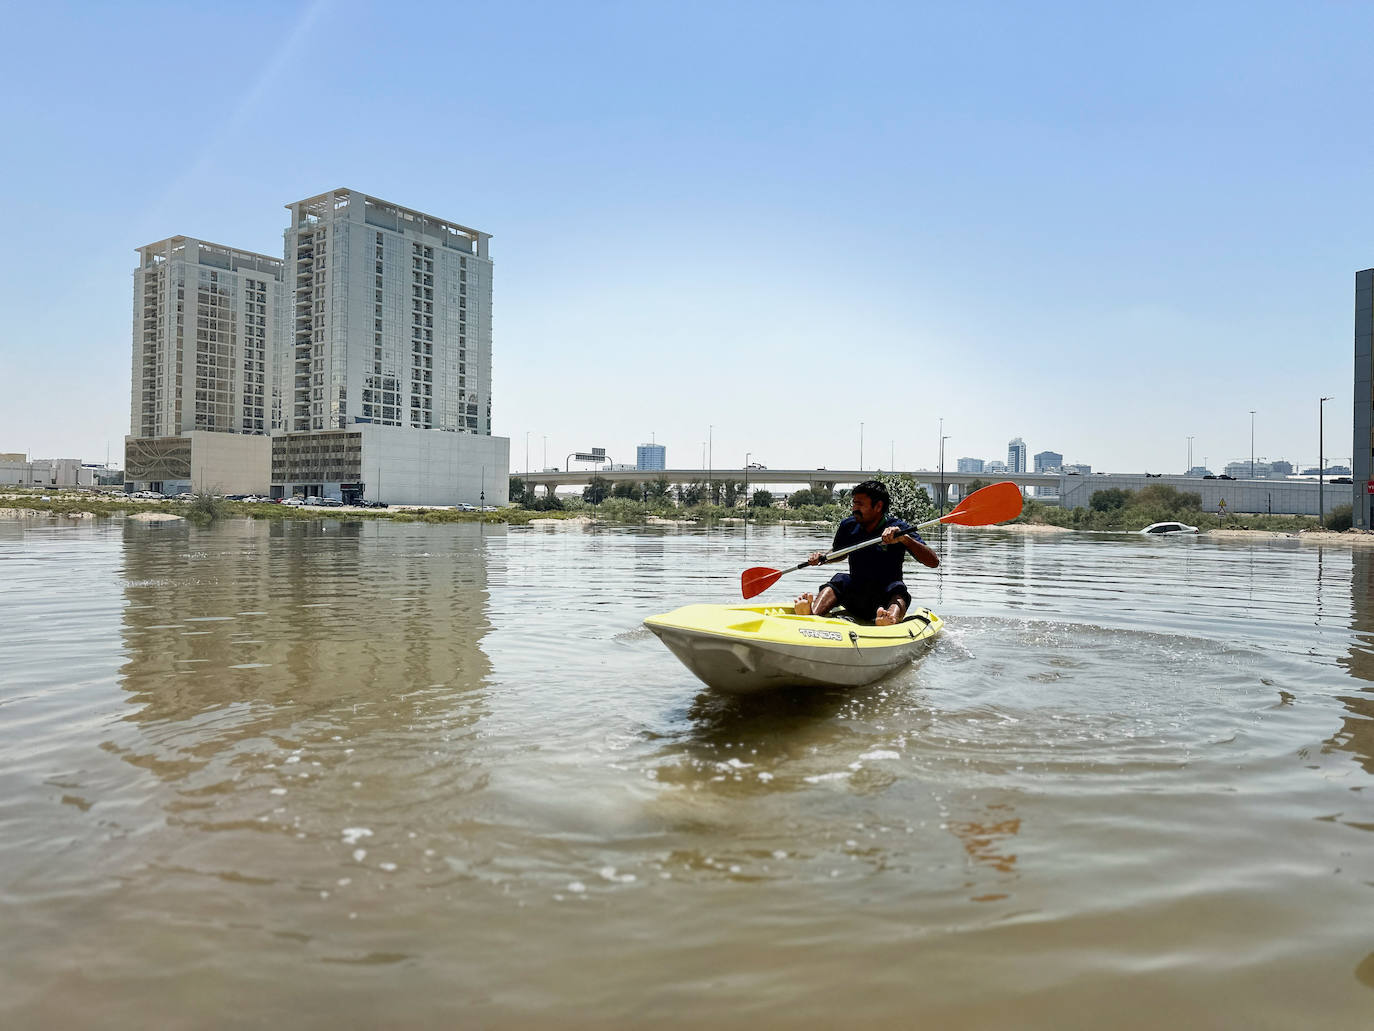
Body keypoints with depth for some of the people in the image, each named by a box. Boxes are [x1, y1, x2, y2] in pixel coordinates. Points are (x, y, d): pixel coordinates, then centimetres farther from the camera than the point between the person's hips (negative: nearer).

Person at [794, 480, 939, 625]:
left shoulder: (898, 527, -8)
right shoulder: (848, 526, 2)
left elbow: (933, 562, -19)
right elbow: (838, 553, 24)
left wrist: (904, 538, -34)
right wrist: (822, 556, 1)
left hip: (887, 600, -3)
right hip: (854, 598, 3)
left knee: (898, 588, -33)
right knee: (839, 580, -24)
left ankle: (892, 618, -67)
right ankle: (812, 614, -54)